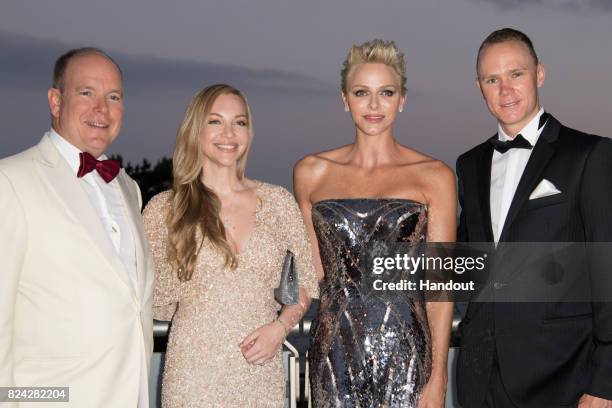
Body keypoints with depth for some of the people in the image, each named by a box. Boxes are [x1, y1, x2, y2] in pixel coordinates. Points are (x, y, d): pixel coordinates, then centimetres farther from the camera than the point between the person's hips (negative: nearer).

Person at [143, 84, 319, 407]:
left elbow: (306, 282, 9)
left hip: (262, 370, 2)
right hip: (194, 371, -1)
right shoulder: (165, 209, -1)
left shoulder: (278, 201, 2)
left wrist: (280, 326, -6)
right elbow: (156, 302, 4)